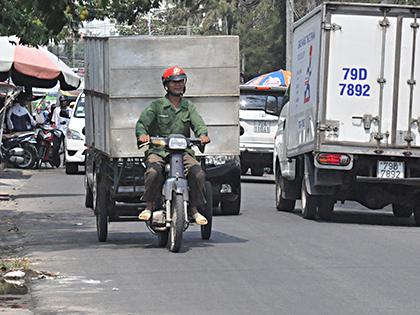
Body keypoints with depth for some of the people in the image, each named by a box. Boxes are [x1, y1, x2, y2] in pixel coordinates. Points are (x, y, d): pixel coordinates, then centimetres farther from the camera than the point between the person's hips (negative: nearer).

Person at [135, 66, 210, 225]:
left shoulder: (189, 107, 16)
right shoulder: (157, 106, 7)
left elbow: (198, 123, 2)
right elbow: (142, 122, -2)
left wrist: (203, 134, -22)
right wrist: (142, 134, -25)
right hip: (158, 150, -2)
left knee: (198, 173, -22)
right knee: (154, 172, -32)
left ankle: (193, 208, -5)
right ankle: (149, 206, -13)